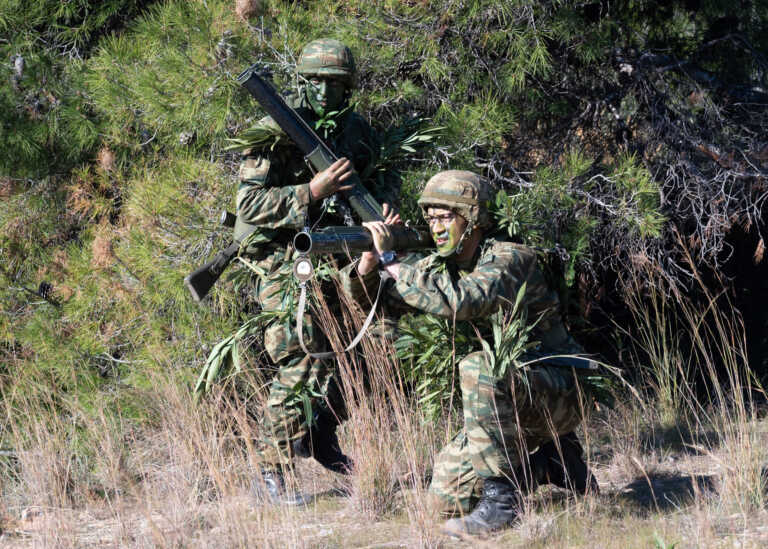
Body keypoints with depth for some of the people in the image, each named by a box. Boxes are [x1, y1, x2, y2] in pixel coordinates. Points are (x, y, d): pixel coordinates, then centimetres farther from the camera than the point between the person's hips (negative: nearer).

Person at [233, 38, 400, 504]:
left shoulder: (358, 131, 6)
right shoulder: (275, 133, -13)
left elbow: (387, 177, 19)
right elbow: (250, 204, -19)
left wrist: (383, 200, -4)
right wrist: (312, 192, -28)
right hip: (287, 264, -7)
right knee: (301, 366, -11)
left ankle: (324, 445, 34)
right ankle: (275, 468, -2)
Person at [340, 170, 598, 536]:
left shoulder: (510, 259, -20)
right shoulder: (440, 266, 3)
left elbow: (458, 302, -39)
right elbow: (368, 294, 4)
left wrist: (391, 260, -32)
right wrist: (365, 269, -21)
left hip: (559, 392, -8)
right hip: (511, 401, 8)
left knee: (478, 367, -35)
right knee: (448, 494, -3)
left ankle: (500, 500, -27)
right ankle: (550, 463, 17)